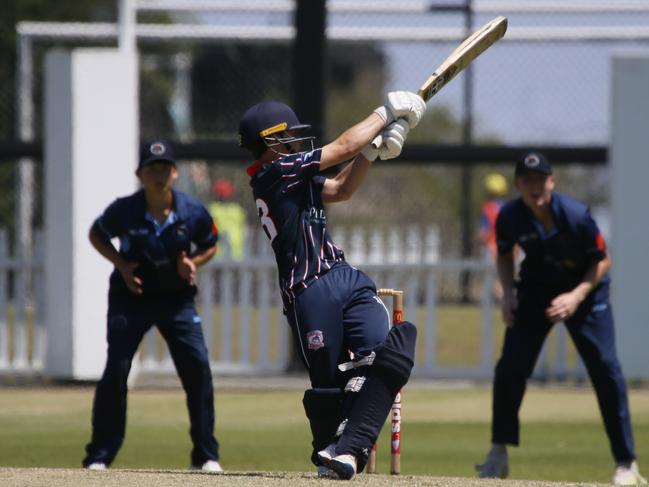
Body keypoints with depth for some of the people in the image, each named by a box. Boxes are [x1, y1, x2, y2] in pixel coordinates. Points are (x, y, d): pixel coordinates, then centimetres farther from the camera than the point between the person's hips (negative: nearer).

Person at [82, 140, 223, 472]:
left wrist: (192, 263, -14)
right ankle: (99, 455, 1)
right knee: (116, 370, -10)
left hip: (177, 298, 1)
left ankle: (206, 455, 0)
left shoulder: (193, 212, -12)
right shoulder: (124, 211, -16)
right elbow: (96, 235, 3)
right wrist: (121, 265, -12)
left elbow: (209, 245, 7)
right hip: (130, 296, -1)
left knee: (198, 366, -10)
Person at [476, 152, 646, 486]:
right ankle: (498, 455, 6)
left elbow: (602, 260, -15)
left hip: (584, 291, -3)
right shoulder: (510, 217, -17)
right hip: (535, 291, 3)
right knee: (510, 367, -9)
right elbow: (504, 253, 4)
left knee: (605, 369, -12)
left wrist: (577, 296, -28)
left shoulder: (576, 215, -28)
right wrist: (508, 292, -11)